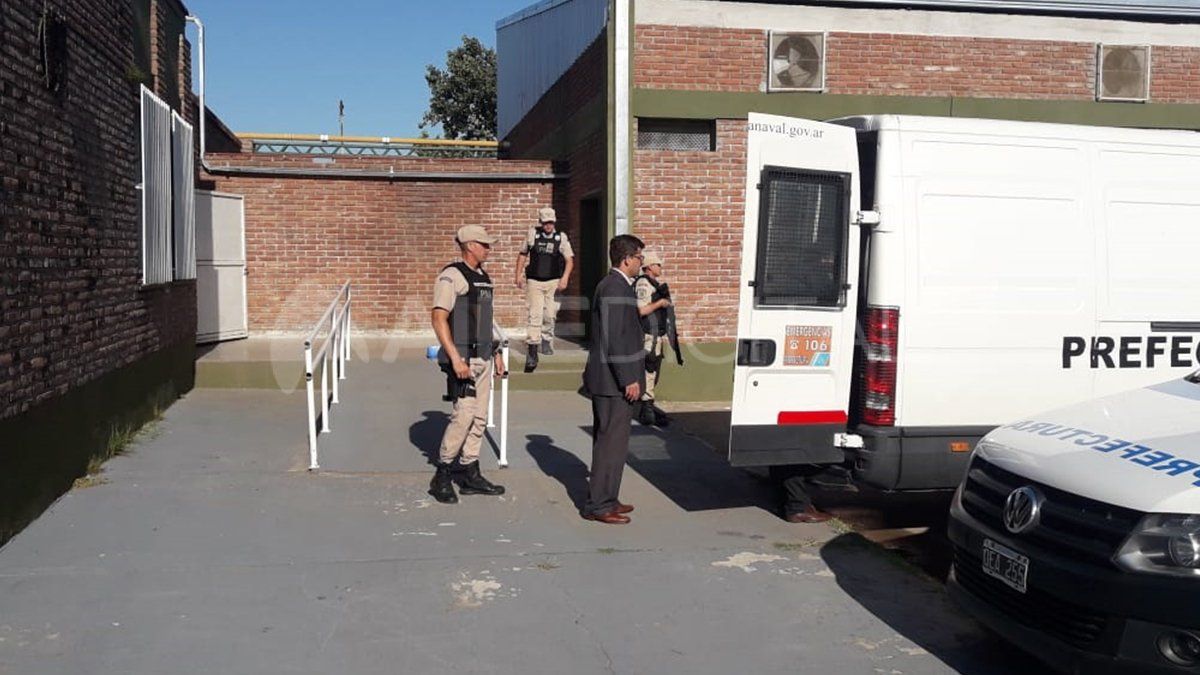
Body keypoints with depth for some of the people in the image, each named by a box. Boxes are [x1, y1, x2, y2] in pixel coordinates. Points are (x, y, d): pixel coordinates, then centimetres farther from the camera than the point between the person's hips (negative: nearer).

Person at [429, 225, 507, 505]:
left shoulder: (483, 277, 17)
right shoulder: (451, 276, -11)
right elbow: (439, 319, -17)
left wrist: (495, 353, 22)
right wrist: (455, 358, -23)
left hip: (482, 358, 9)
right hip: (462, 358, -9)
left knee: (479, 417, 9)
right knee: (464, 414, -14)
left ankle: (470, 475, 18)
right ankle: (442, 476, -2)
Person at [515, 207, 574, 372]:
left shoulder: (561, 237, 4)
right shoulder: (532, 234, 5)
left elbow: (569, 259, 4)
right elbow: (523, 254, 14)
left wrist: (564, 278, -9)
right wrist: (519, 275, 7)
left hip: (553, 282, 1)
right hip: (534, 281, -1)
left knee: (549, 315, 3)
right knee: (535, 316, -8)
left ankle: (547, 339, 32)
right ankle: (531, 354, -11)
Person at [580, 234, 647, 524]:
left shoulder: (615, 285, 16)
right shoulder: (615, 288, -17)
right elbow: (613, 339, -22)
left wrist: (630, 377, 22)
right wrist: (629, 379, -21)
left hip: (612, 381, 11)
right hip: (613, 381, -11)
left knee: (607, 441, 16)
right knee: (612, 443, -5)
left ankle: (604, 500, 25)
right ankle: (598, 505, 2)